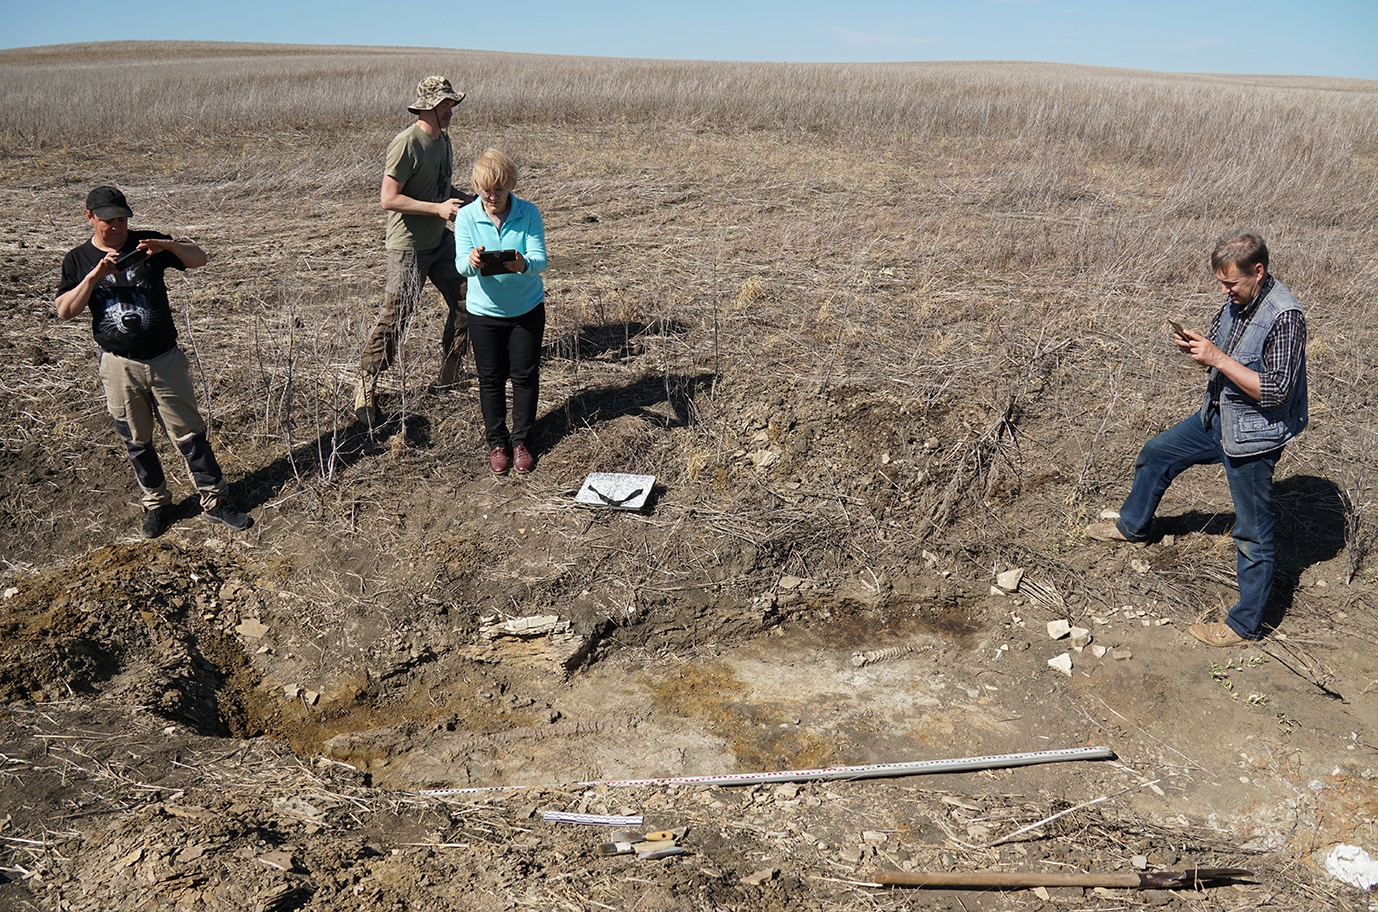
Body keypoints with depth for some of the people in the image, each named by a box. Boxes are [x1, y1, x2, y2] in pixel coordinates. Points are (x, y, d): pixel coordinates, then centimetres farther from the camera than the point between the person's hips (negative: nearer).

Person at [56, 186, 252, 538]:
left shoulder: (147, 244, 0)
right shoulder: (78, 260, 2)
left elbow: (199, 259, -3)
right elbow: (65, 311, -7)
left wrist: (168, 245, -22)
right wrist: (95, 275, -19)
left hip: (165, 360, -1)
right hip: (119, 366, 1)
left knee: (190, 434, 4)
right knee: (137, 443, 12)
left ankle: (215, 500, 13)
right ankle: (156, 504, 28)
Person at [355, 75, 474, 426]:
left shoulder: (442, 139, 9)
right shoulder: (406, 143, -18)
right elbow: (389, 199, -22)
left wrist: (467, 199, 5)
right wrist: (438, 208, -24)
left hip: (441, 240, 9)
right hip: (408, 246, -9)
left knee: (465, 302, 12)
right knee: (394, 318, -7)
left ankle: (450, 377, 29)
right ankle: (365, 392, 3)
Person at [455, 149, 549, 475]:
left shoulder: (528, 213, -9)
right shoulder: (466, 217, -8)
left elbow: (540, 259, -18)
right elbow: (461, 264, -18)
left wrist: (524, 264, -42)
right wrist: (472, 261, -42)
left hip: (527, 309, 0)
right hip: (484, 311, 0)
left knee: (525, 375, 7)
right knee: (491, 378, 9)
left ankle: (522, 441, 23)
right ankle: (497, 442, 24)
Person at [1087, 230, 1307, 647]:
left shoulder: (1285, 317, -27)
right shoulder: (1237, 301, -2)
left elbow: (1275, 390, -29)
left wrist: (1217, 358, -29)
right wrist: (1194, 345, -9)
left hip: (1254, 434, -9)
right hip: (1218, 416, 9)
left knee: (1253, 533, 3)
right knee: (1156, 453, 25)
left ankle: (1246, 624, 17)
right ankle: (1132, 525, 50)